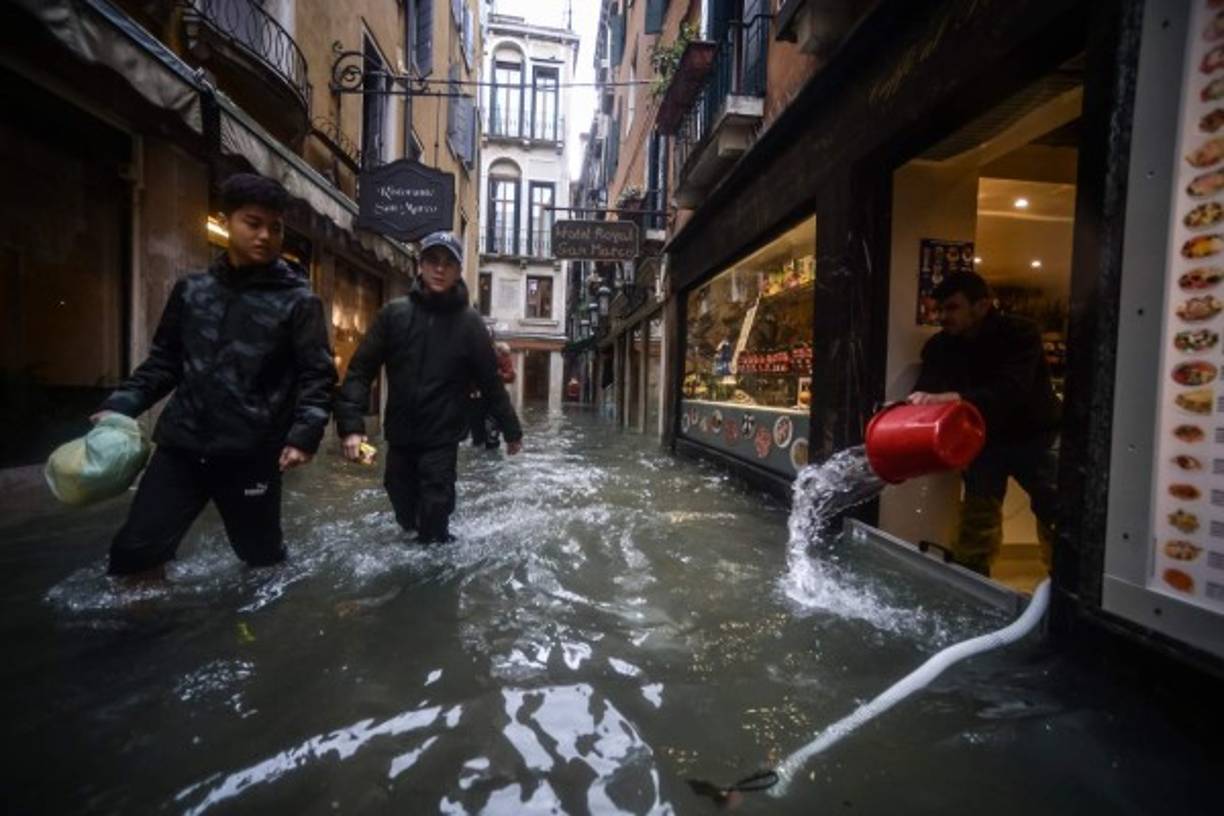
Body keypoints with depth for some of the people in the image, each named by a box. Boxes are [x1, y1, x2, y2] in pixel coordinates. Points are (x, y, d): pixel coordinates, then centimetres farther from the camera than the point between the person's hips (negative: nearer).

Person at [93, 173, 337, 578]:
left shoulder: (298, 300, -3)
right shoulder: (191, 289, 9)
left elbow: (317, 375, -7)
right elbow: (164, 361, 17)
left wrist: (305, 433, -20)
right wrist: (121, 404, 3)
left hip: (252, 455, -3)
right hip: (181, 447, 4)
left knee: (262, 556, 12)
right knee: (134, 551, 4)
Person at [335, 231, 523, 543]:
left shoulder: (469, 321, -4)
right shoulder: (394, 313, -1)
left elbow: (490, 380, 0)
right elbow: (360, 370, -3)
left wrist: (511, 430, 4)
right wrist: (351, 424, -14)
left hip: (442, 439, -2)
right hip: (400, 436, 3)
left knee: (433, 524, 0)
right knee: (404, 511, 18)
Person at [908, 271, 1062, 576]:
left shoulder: (1020, 333, -19)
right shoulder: (939, 347, -8)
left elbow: (1011, 390, -36)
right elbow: (925, 394, -21)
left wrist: (953, 398, -51)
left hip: (1035, 436, -3)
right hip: (984, 439, 3)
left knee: (1056, 515, 3)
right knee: (976, 517, 6)